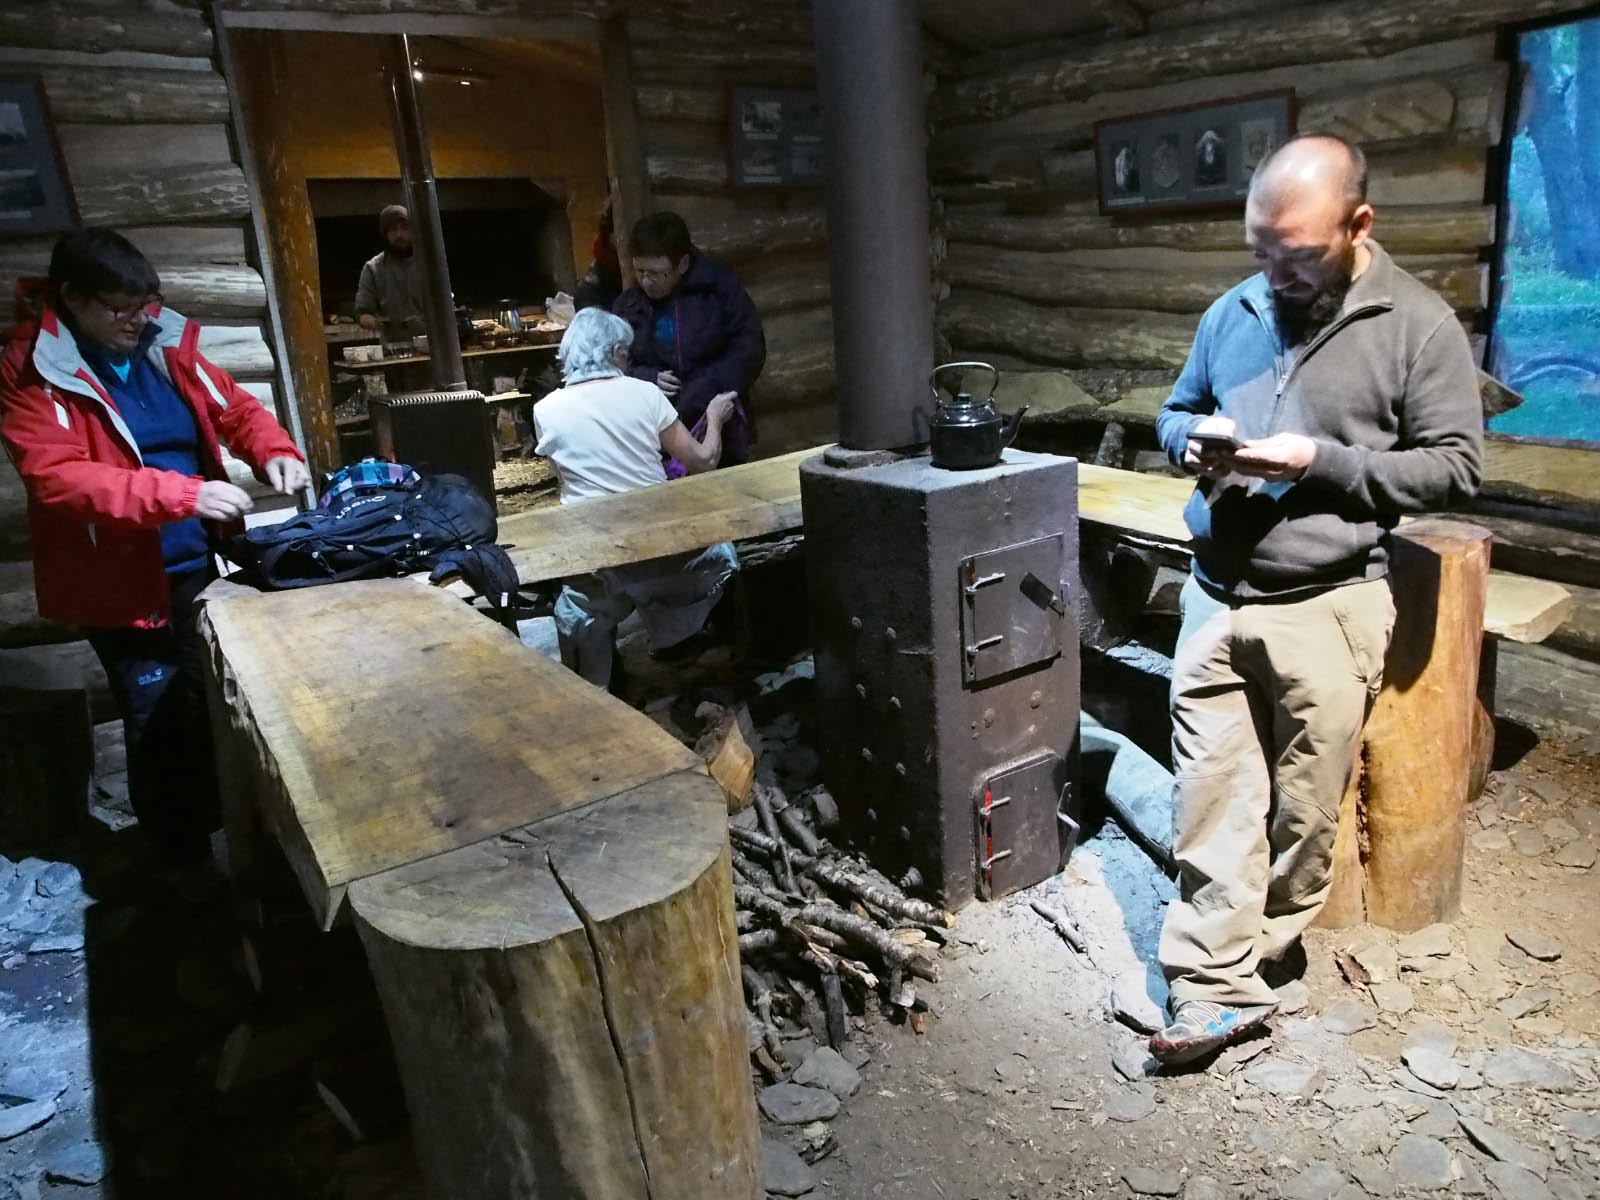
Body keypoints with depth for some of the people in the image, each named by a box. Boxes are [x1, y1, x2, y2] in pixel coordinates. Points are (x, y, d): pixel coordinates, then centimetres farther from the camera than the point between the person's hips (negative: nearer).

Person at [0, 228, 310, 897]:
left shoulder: (165, 347, 4)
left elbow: (235, 409, 12)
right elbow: (57, 477, -23)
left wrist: (275, 452, -11)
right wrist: (184, 493, -34)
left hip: (197, 566, 5)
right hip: (120, 583, -5)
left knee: (214, 705, 16)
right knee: (158, 722, 3)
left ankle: (219, 823, 39)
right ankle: (182, 855, 25)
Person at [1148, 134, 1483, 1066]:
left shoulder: (1420, 326, -4)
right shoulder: (1234, 312, 10)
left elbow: (1456, 465, -5)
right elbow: (1176, 410, 21)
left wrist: (1320, 461, -17)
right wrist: (1194, 440, -3)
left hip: (1328, 607, -4)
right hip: (1216, 597, 4)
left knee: (1305, 805, 8)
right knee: (1212, 801, 3)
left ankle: (1265, 949, 31)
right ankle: (1220, 987, 12)